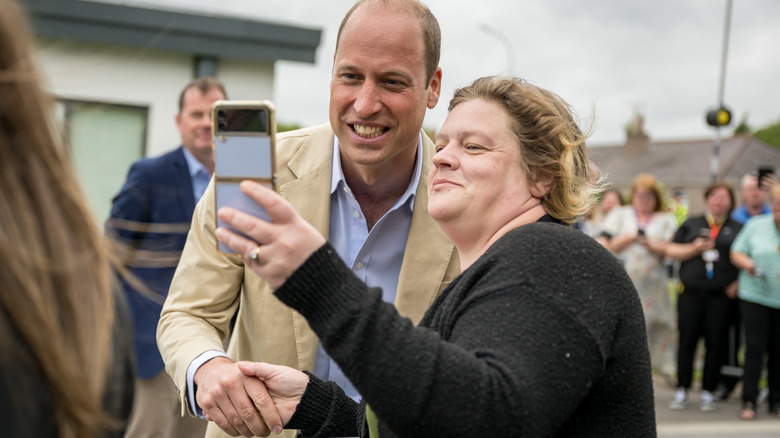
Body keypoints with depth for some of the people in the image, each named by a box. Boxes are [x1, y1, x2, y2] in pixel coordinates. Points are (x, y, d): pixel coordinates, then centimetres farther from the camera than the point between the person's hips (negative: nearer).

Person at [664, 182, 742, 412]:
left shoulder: (738, 229, 11)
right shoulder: (691, 224, 13)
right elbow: (670, 250, 8)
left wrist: (739, 282, -3)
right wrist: (693, 249, -7)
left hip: (721, 296, 0)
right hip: (691, 292, 0)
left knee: (716, 343, 1)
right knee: (687, 340, -1)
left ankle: (708, 393, 11)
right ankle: (682, 391, 8)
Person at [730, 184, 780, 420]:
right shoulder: (756, 226, 4)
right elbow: (736, 253, 7)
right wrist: (746, 263, -14)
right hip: (755, 296, -1)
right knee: (754, 347, -5)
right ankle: (749, 402, 0)